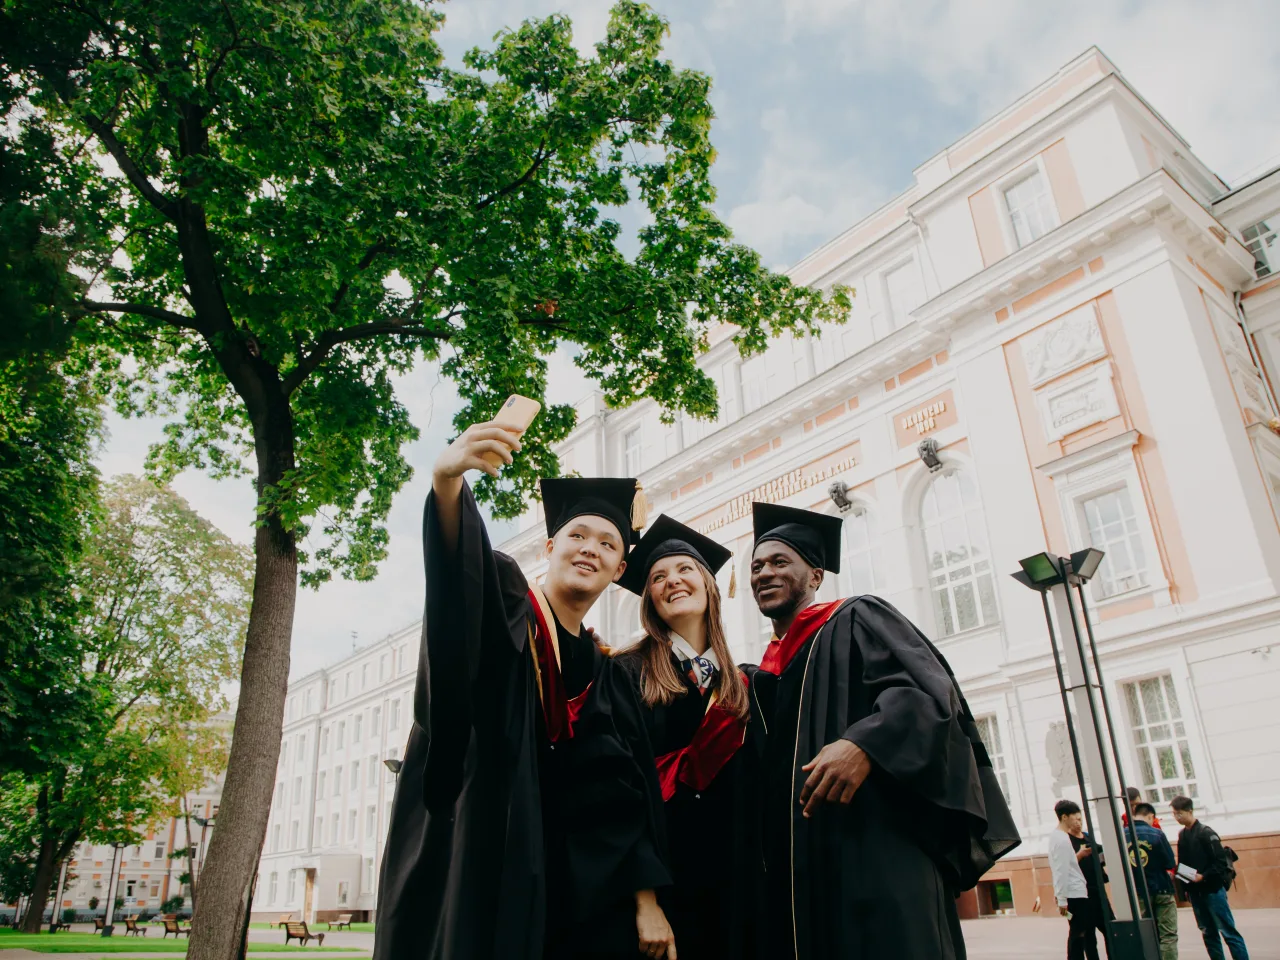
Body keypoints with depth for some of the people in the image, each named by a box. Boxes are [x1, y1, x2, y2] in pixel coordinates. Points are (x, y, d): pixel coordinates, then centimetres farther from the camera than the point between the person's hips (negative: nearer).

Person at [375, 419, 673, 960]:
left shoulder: (605, 673, 14)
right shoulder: (504, 604, 0)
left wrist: (646, 900, -1)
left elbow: (622, 794, 10)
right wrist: (448, 480, -46)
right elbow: (463, 567, -25)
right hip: (473, 873, -5)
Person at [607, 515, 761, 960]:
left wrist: (757, 880, 4)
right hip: (655, 872, -4)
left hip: (731, 883, 4)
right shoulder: (628, 672, -2)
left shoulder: (739, 685, 11)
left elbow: (752, 796, 11)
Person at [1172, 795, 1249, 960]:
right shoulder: (1182, 834, 10)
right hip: (1195, 892, 6)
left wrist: (1203, 876, -21)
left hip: (1212, 889, -6)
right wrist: (1182, 880, 4)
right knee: (1208, 933, 10)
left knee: (1228, 931, -3)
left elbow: (1221, 861, -14)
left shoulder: (1206, 832, -9)